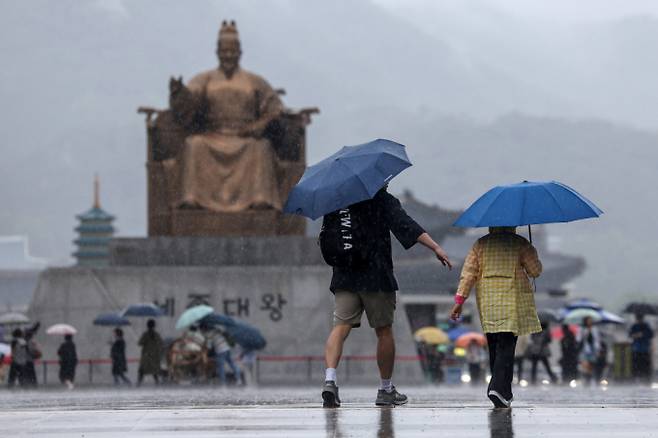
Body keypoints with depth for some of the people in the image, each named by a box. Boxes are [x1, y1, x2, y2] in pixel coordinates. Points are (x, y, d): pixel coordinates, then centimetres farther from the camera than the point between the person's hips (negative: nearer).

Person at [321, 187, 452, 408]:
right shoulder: (383, 200, -5)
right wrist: (436, 247, -20)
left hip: (343, 276, 3)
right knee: (384, 331, 10)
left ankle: (329, 379, -27)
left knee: (340, 327, -4)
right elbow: (406, 226, -17)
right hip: (376, 276, -3)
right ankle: (386, 389, 18)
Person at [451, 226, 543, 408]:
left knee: (494, 347, 12)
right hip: (512, 302, -4)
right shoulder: (520, 244, -4)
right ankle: (499, 388, -22)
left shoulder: (481, 244, 6)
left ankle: (503, 392, 17)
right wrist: (532, 253, 19)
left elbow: (468, 272, 1)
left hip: (488, 304, 4)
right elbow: (535, 270, -1)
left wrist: (460, 300, 3)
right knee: (506, 347, -6)